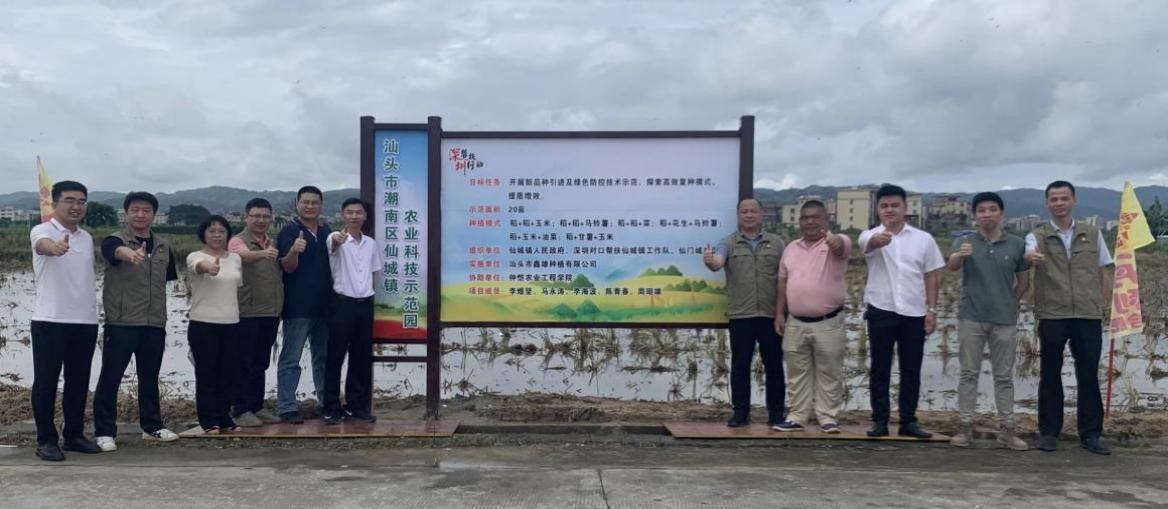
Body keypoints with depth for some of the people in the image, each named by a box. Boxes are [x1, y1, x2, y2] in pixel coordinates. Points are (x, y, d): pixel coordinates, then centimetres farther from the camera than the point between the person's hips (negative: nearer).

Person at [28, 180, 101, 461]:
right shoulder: (43, 231, -6)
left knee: (79, 382, 10)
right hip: (50, 321, -6)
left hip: (86, 322, 6)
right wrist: (54, 246, -57)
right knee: (46, 382, 0)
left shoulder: (87, 238, 14)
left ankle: (74, 435, 20)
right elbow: (43, 244, -33)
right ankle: (46, 440, 7)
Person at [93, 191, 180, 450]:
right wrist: (130, 254, -55)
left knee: (150, 377, 15)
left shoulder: (164, 245, 10)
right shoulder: (115, 240, -6)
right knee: (110, 378, 0)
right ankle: (104, 432, 8)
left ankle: (152, 426, 27)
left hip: (155, 323, 5)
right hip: (121, 322, -5)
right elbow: (116, 251, -31)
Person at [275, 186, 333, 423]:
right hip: (297, 307, -6)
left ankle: (326, 402, 25)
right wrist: (294, 250, -35)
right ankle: (286, 408, 2)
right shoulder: (289, 232, -7)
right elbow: (288, 267, -17)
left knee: (324, 357, 15)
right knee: (291, 359, -2)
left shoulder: (327, 232, 11)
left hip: (324, 305, 6)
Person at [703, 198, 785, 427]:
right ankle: (741, 412, 12)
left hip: (771, 315, 1)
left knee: (774, 365, 7)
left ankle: (776, 412, 16)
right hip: (740, 316, -1)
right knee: (740, 365, 4)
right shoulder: (729, 243, 5)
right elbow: (717, 263, -15)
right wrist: (709, 261, -39)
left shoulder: (776, 242, 9)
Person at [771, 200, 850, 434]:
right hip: (796, 323, 5)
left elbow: (840, 246, -31)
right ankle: (797, 416, 17)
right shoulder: (791, 248, 12)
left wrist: (834, 238, -55)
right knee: (798, 373, 10)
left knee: (829, 373, 4)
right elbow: (783, 282, 15)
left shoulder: (835, 243, -5)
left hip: (828, 323, -4)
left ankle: (827, 417, 13)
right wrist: (779, 314, 10)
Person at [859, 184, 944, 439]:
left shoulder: (923, 239, 5)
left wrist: (932, 309, 1)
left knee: (911, 370, 6)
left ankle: (908, 421, 14)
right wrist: (878, 240, -53)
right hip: (881, 311, -1)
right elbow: (868, 243, -28)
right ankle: (880, 421, 11)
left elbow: (930, 276, 9)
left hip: (914, 313, 2)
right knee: (880, 370, 4)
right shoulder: (871, 236, -2)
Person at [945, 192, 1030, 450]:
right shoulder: (965, 242, -1)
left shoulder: (1016, 244, 2)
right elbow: (951, 266, -21)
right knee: (969, 373, 4)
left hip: (1005, 320, 1)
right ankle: (965, 427, 8)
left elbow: (1024, 281, 12)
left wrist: (1009, 303, 8)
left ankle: (1006, 429, 12)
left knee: (1004, 376, 7)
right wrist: (959, 255, -42)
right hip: (971, 318, -1)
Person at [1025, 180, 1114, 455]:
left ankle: (1090, 434, 16)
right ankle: (1049, 432, 16)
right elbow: (1029, 253, -21)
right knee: (1050, 375, 6)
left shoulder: (1093, 234, 9)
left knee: (1089, 375, 6)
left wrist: (1101, 305, 5)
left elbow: (1103, 273, 14)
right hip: (1052, 316, -1)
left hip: (1088, 317, 2)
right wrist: (1032, 256, -45)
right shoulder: (1037, 236, 2)